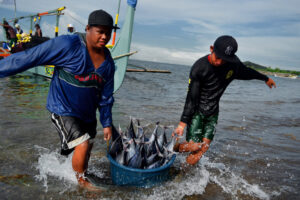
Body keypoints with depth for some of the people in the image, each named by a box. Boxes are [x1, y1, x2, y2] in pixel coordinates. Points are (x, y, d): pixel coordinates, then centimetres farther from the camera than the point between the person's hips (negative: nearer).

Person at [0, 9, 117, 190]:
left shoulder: (108, 62, -2)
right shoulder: (68, 45, -21)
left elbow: (106, 96, 5)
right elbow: (30, 58, -19)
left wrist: (107, 123, 6)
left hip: (88, 112, 7)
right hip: (64, 109, -6)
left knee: (88, 148, 19)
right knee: (82, 145, -14)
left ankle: (83, 176, 48)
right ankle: (81, 182, 16)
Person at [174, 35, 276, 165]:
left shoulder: (234, 63, -7)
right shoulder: (199, 68, -20)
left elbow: (246, 72, 17)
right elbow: (191, 98, -18)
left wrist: (266, 78, 32)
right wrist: (182, 123, -21)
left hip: (212, 112, 4)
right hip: (196, 111, -4)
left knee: (204, 147, 0)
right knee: (193, 146, -12)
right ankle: (174, 147, 19)